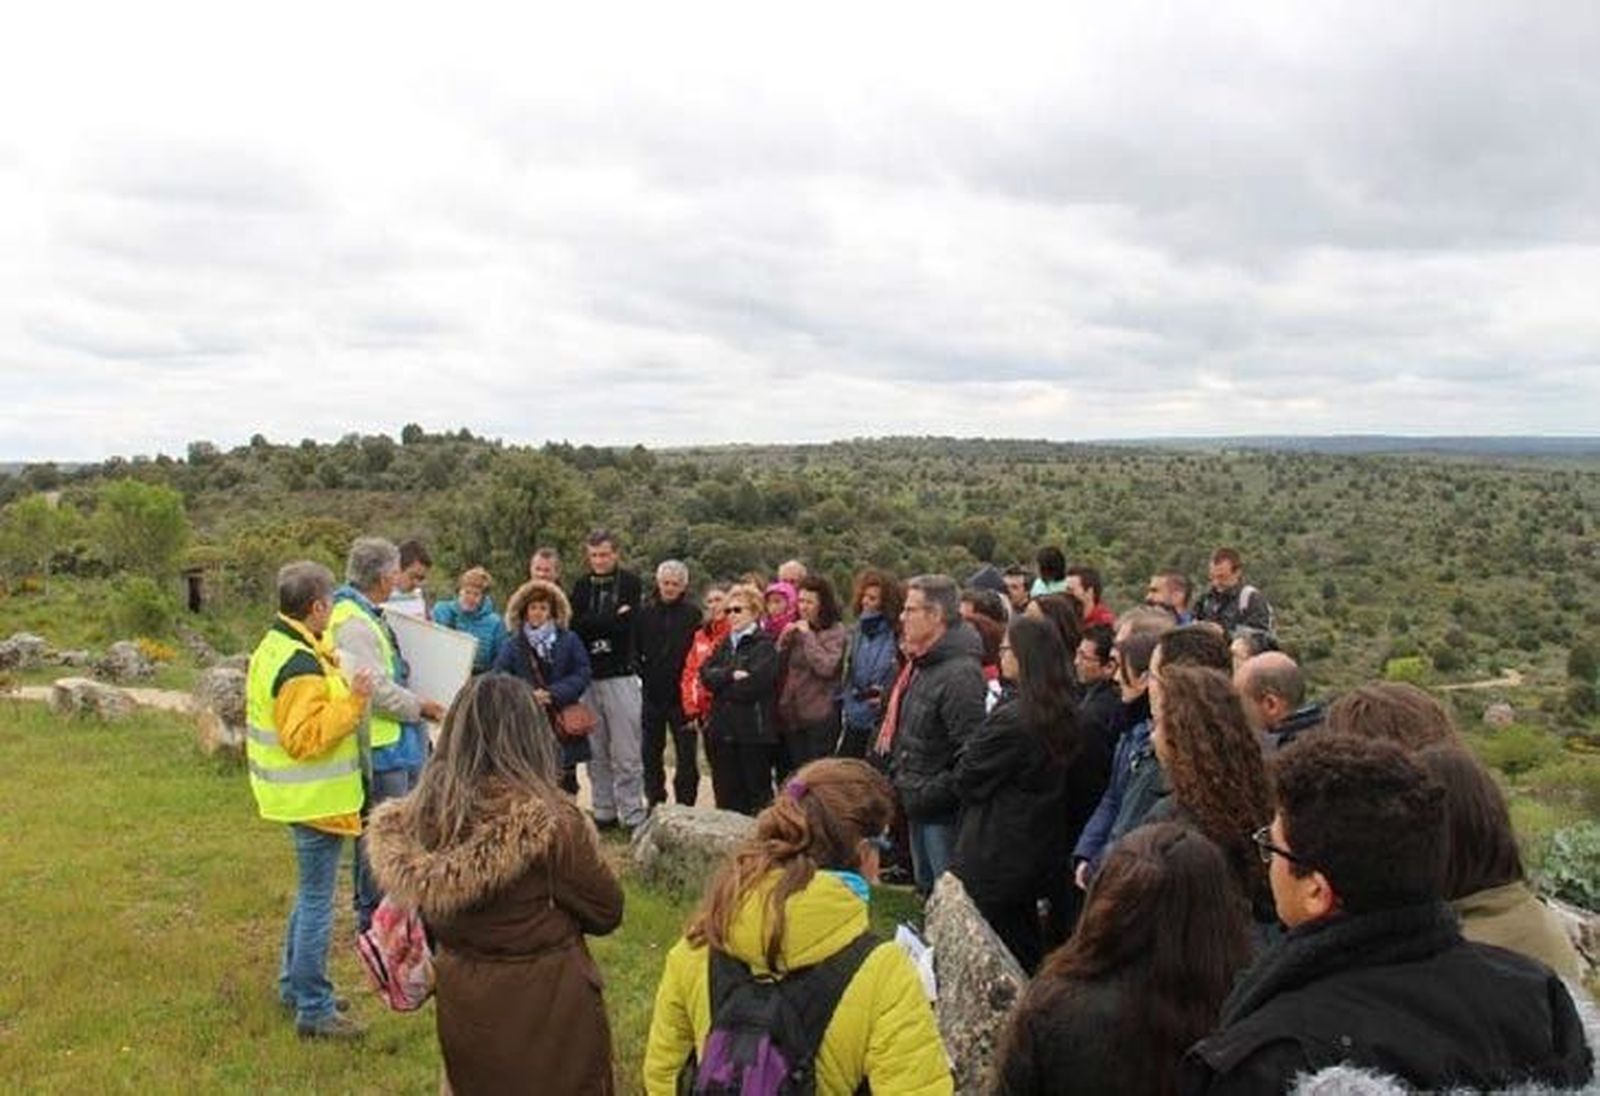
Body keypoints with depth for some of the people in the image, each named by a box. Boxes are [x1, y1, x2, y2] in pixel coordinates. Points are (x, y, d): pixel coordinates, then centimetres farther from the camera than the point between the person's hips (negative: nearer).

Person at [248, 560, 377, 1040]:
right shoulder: (301, 667, -24)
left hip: (300, 796, 11)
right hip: (315, 799, -11)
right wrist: (353, 699, -27)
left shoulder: (273, 647, 9)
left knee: (310, 894, 23)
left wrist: (342, 691, 16)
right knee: (317, 901, -1)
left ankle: (294, 986, 36)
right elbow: (306, 737, -27)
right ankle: (314, 1010, 8)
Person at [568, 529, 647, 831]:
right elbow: (573, 624, -1)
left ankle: (633, 815, 2)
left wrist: (591, 624, -7)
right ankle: (603, 813, 18)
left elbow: (625, 624, -11)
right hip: (588, 676, 4)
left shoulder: (630, 583, 2)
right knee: (596, 753, 9)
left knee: (627, 755, -4)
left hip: (621, 674, -3)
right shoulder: (581, 586, 13)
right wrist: (612, 618, -11)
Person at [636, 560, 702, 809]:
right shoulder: (645, 612, 3)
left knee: (686, 755, 2)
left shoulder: (693, 613, -5)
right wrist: (642, 672, -1)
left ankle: (685, 805, 11)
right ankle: (654, 803, 23)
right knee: (651, 753, 12)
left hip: (682, 695, -3)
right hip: (653, 694, 3)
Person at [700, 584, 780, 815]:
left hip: (754, 731, -6)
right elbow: (706, 674, 3)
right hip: (723, 729, 6)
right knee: (726, 793, 10)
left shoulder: (765, 645, -6)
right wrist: (732, 675, -14)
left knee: (758, 792, 2)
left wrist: (721, 682, -5)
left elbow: (754, 683, -18)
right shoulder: (725, 644, 17)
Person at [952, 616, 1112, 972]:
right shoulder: (1064, 715, 1)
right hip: (1041, 858, 8)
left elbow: (967, 779, -15)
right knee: (1027, 949, 20)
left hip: (994, 862, -8)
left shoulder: (1011, 717, -24)